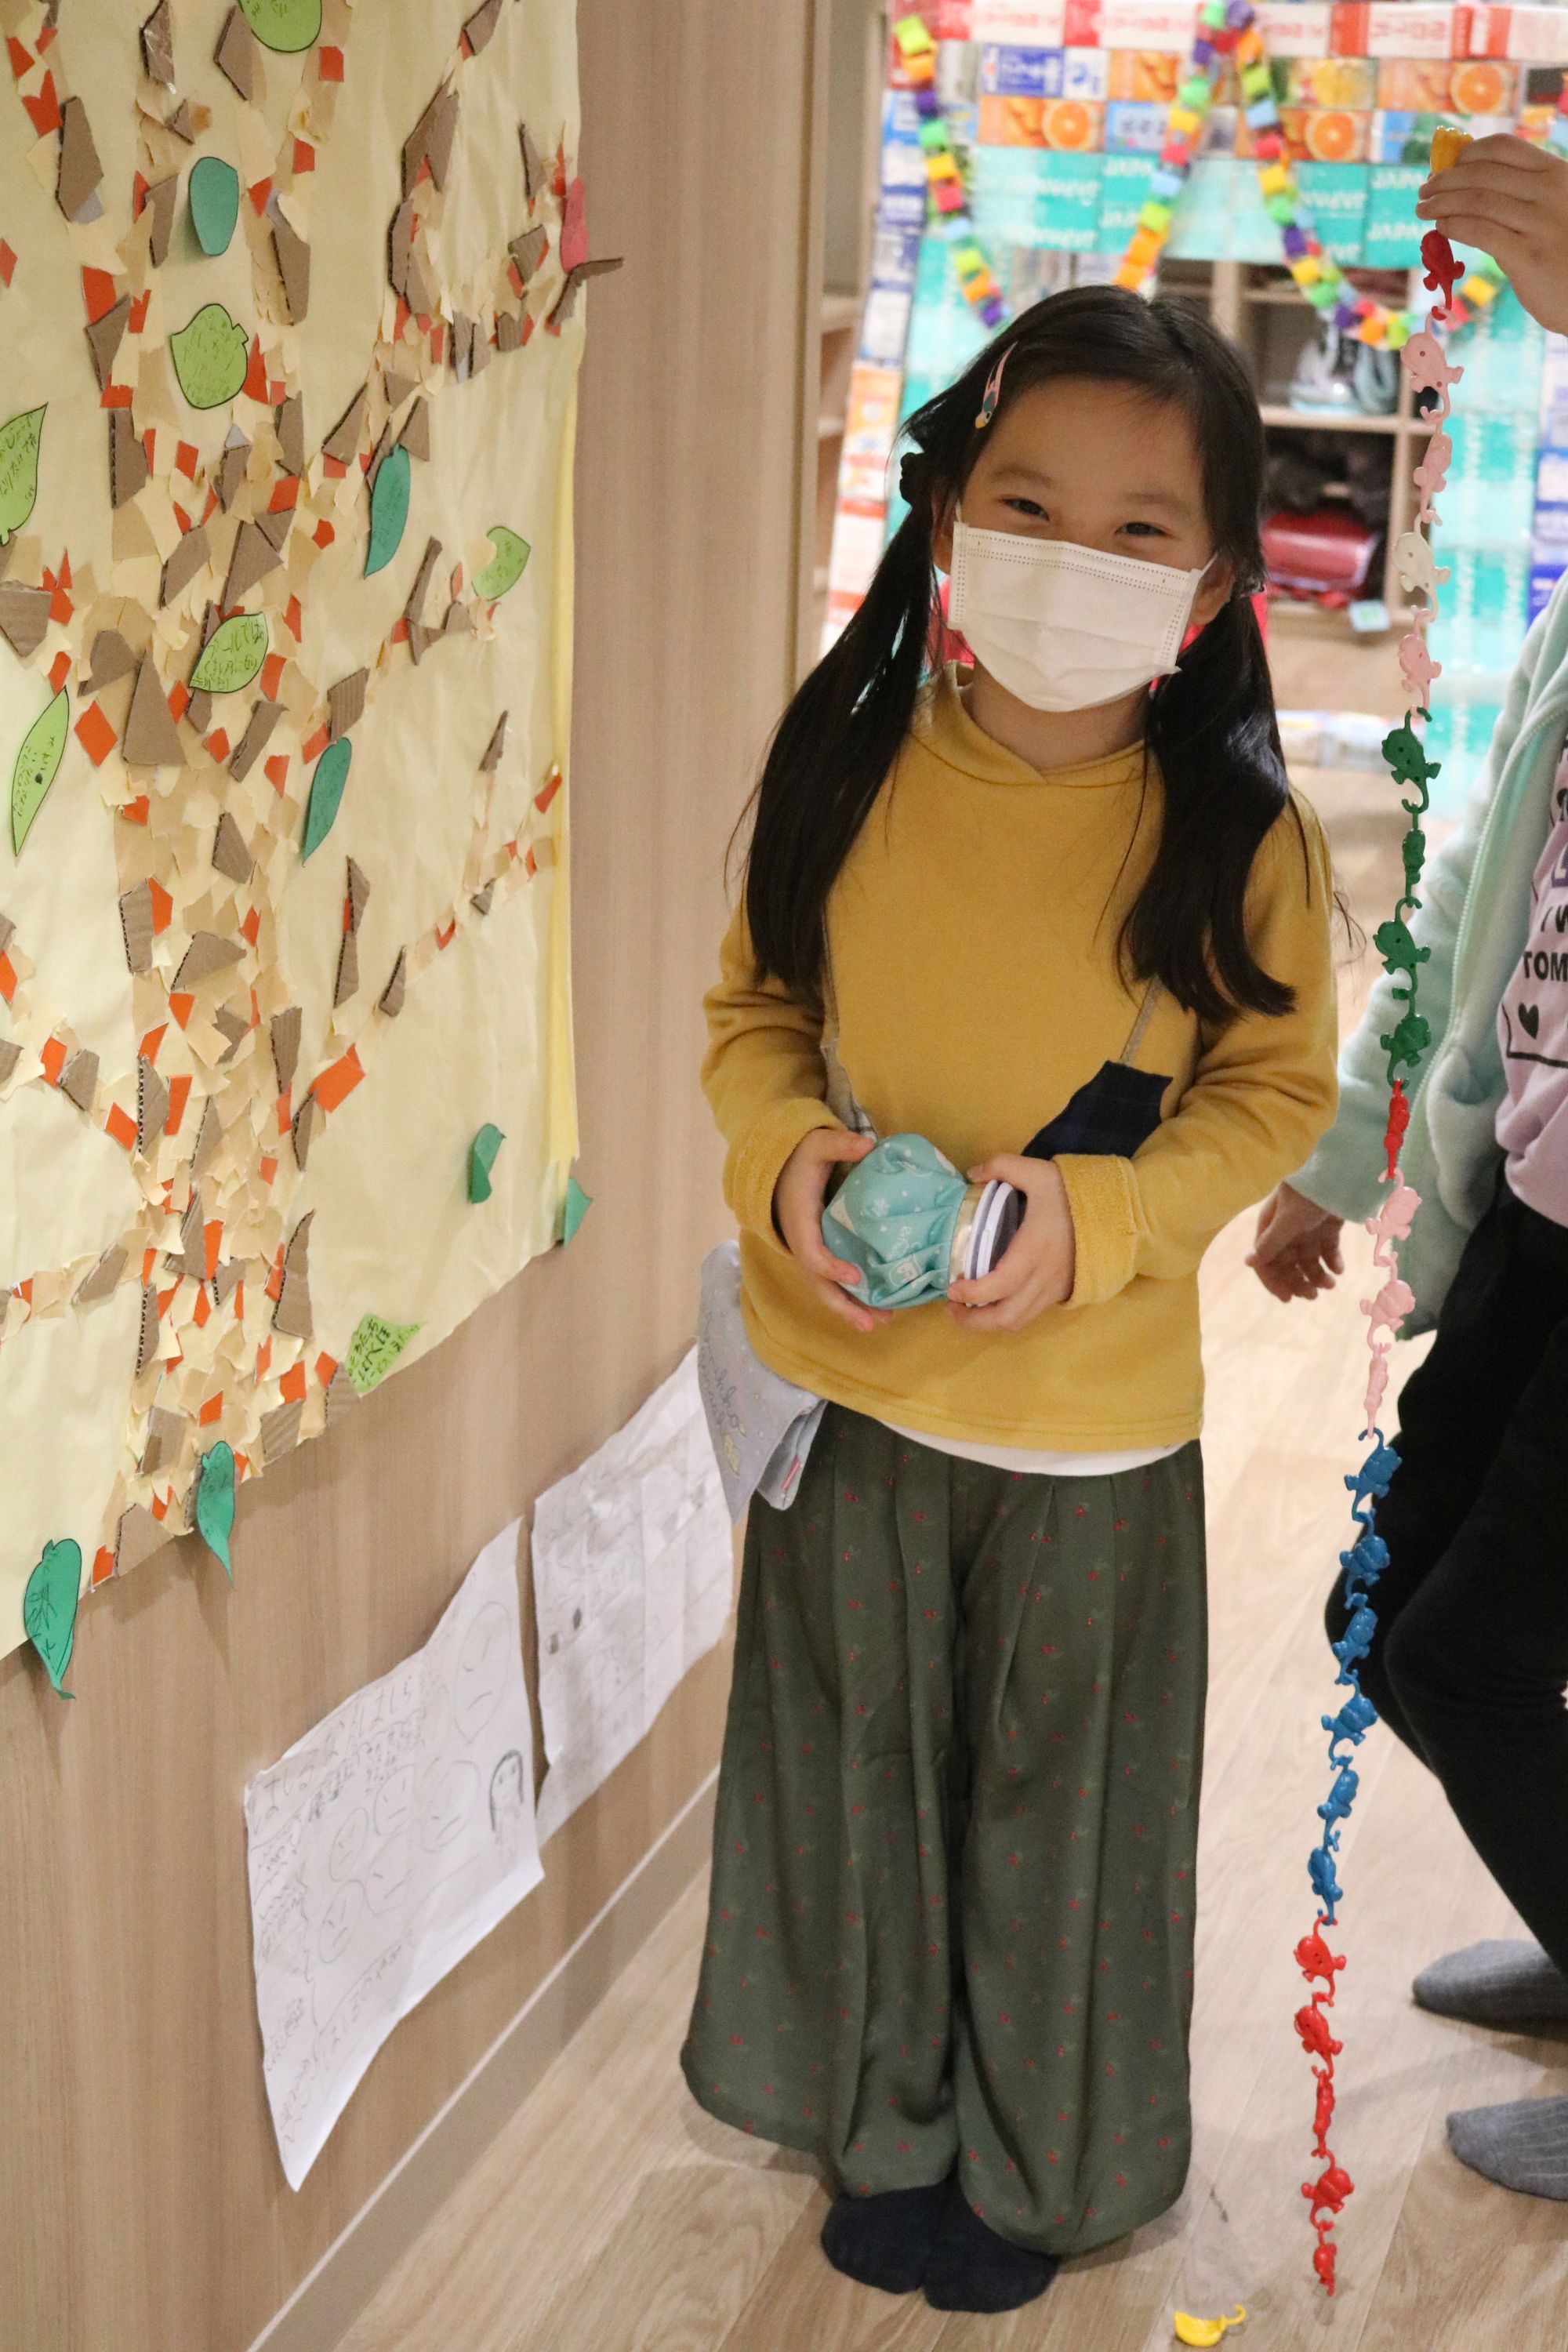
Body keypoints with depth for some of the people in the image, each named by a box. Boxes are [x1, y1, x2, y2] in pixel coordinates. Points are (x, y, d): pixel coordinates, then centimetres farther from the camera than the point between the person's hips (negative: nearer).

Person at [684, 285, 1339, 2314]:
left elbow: (1275, 1086, -6)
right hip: (846, 1382, 2)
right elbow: (753, 1008, 1)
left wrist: (1100, 1210, -22)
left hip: (1093, 1409, -2)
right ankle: (881, 2113, 47)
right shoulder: (844, 765, -10)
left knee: (1059, 1797, 15)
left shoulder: (1239, 832, -15)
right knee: (854, 1761, 20)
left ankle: (1032, 2159, 42)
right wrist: (784, 1154, -18)